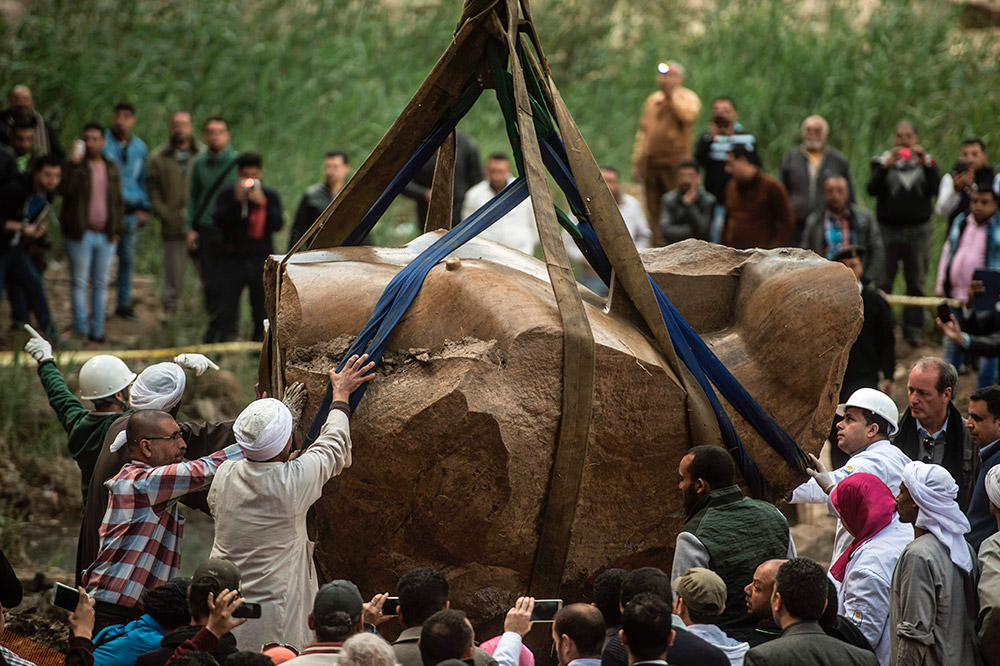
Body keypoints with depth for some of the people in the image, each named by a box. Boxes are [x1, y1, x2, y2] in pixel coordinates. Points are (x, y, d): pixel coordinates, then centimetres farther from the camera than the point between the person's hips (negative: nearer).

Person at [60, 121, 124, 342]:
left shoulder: (112, 168, 12)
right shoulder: (74, 165, -1)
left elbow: (118, 201, 15)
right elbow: (66, 190, -19)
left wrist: (117, 230, 8)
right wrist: (75, 164, -24)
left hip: (106, 236, 4)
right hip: (80, 234, -4)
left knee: (101, 283, 7)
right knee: (79, 282, -1)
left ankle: (97, 329, 13)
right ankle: (80, 330, 4)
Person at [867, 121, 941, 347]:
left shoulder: (927, 163, 8)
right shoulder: (883, 161, 6)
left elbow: (936, 189, -8)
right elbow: (872, 189, -10)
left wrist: (926, 164, -18)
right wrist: (887, 166, -21)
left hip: (918, 229, 1)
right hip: (889, 229, -1)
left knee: (916, 283, 3)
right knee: (883, 282, -3)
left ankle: (913, 329, 9)